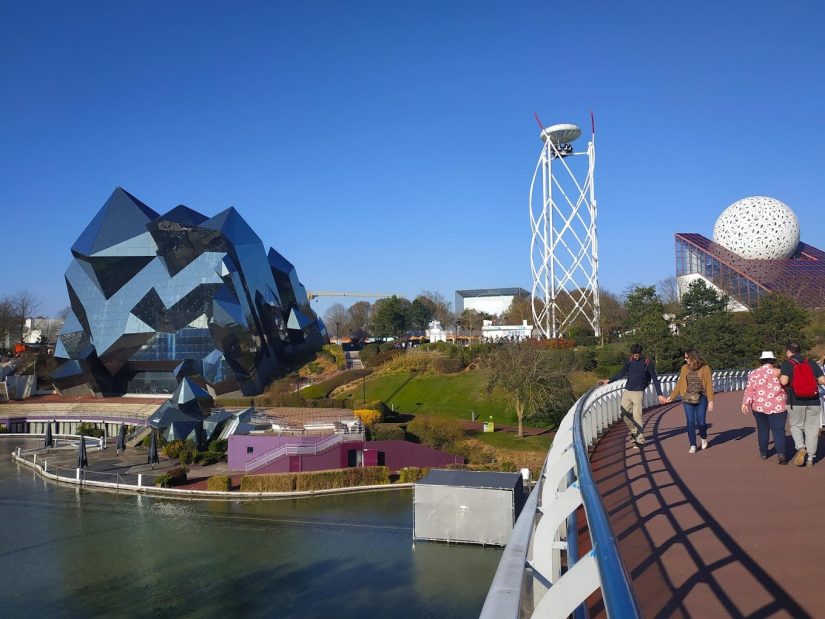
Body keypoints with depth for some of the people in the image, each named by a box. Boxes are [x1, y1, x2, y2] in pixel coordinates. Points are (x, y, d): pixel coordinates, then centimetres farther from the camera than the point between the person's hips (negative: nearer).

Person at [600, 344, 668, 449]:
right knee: (624, 414, 6)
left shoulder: (648, 362, -7)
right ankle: (633, 431, 28)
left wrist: (660, 394, -8)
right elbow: (622, 373, 8)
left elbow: (654, 379, -4)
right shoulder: (629, 360, 3)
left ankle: (639, 440, 2)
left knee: (637, 416, -6)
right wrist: (609, 381, -4)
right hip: (627, 392, 5)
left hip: (638, 393, -5)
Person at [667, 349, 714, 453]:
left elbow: (709, 385, -6)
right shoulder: (685, 368, 6)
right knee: (690, 422, 0)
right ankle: (693, 445, 11)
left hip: (701, 399, -3)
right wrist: (672, 397, 17)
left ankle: (704, 438, 30)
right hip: (688, 399, 3)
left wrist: (711, 401, -10)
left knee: (701, 422, -2)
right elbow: (679, 384, 14)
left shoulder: (705, 368, -4)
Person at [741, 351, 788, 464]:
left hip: (759, 406, 2)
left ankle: (763, 452, 22)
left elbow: (749, 389, -3)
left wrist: (745, 403, -1)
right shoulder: (778, 373, -5)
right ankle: (781, 453, -18)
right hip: (777, 407, -2)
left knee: (762, 429, 16)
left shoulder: (754, 373, 0)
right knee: (778, 430, -2)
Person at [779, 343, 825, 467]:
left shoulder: (787, 364, -4)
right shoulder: (811, 363, 6)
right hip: (813, 401, 3)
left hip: (795, 401, -2)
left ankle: (800, 447, -9)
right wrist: (811, 380, 17)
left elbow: (784, 381, -17)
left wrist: (779, 379, 5)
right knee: (811, 429, 10)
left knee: (796, 426, 15)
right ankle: (810, 458, 11)